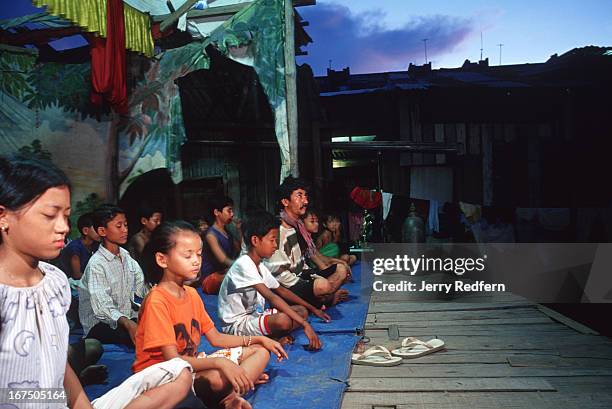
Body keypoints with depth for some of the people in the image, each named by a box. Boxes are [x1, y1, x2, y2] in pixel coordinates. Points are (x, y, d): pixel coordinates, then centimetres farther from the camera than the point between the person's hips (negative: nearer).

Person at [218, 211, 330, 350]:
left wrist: (312, 308, 12)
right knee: (283, 320, -34)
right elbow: (272, 297, -29)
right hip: (236, 324, -10)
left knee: (302, 311, 2)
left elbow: (281, 290, 18)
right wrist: (305, 324, -32)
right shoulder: (244, 264, -22)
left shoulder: (260, 266, 9)